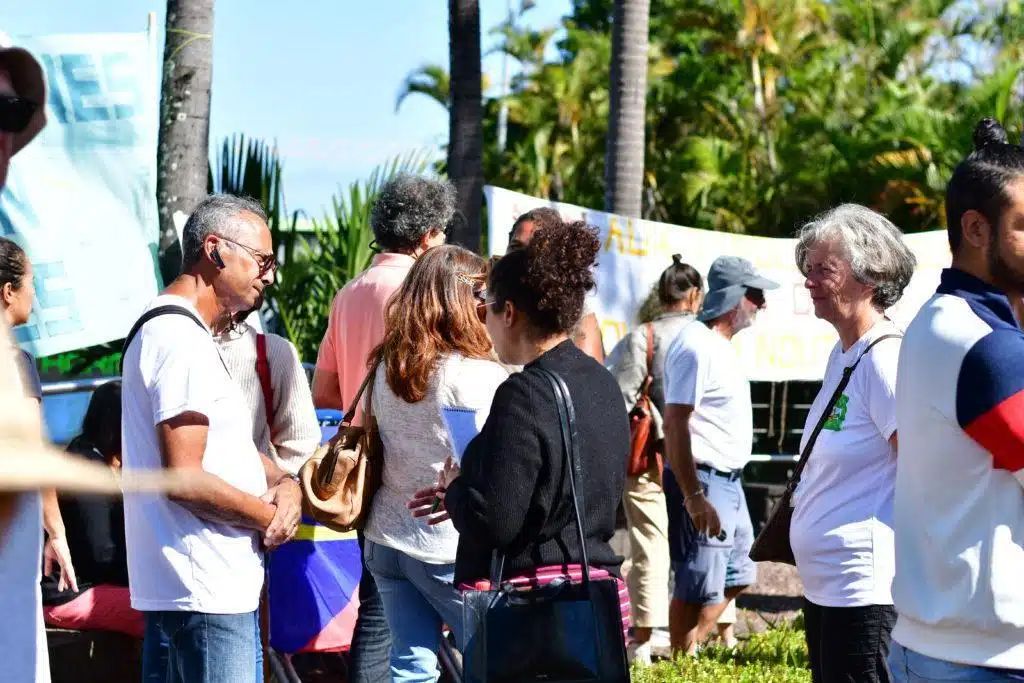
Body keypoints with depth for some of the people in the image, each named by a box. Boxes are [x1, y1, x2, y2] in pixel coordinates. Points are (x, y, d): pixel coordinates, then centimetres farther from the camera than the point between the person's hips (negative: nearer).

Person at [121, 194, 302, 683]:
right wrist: (270, 516, -9)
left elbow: (227, 444, 23)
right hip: (205, 590, -11)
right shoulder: (182, 341, -17)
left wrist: (283, 483, 3)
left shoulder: (167, 327, 18)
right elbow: (186, 479, -22)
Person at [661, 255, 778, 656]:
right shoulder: (697, 346, -18)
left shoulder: (721, 345, 13)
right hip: (702, 482, -10)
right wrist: (694, 497, -27)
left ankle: (689, 650, 26)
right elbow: (675, 423, -24)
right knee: (699, 588, -3)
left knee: (737, 576, 18)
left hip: (729, 481, 10)